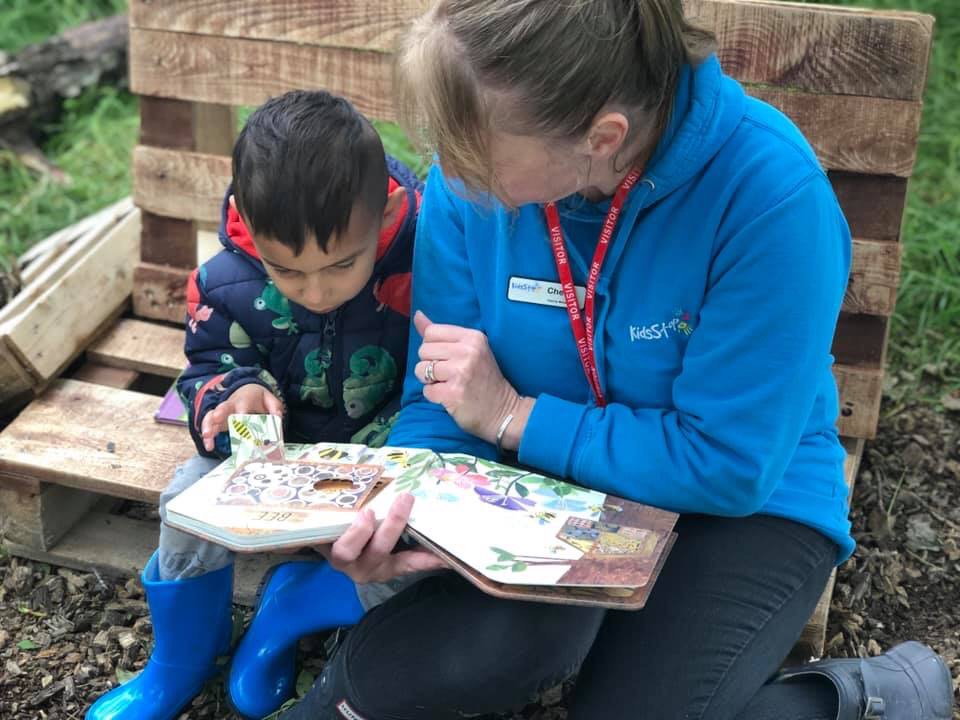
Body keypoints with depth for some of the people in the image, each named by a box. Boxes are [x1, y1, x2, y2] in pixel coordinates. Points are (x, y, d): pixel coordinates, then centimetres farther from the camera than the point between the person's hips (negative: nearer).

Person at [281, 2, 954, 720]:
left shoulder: (769, 189, -28)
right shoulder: (469, 179, -13)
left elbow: (730, 464, -24)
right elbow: (441, 409, -5)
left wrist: (512, 416, -20)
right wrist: (399, 512, -26)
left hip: (745, 505, -1)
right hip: (549, 484, 2)